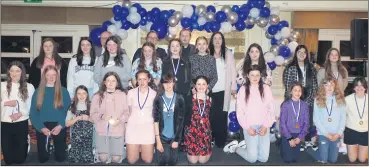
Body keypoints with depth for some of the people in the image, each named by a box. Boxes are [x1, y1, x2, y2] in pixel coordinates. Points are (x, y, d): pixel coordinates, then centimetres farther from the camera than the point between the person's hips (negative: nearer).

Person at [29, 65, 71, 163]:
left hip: (59, 128, -1)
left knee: (61, 158, 8)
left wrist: (60, 126, -15)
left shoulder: (63, 91, 1)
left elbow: (68, 111, -2)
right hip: (42, 128, 1)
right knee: (43, 158, 9)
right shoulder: (38, 92, 2)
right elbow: (33, 113, 0)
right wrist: (41, 128, -12)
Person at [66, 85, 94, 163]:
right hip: (75, 136, 0)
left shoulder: (91, 106, 4)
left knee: (87, 159, -2)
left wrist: (88, 118, -12)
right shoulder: (72, 107, 4)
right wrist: (78, 118, -12)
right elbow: (67, 123, 2)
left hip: (88, 136, 0)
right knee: (75, 159, 2)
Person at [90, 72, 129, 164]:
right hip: (102, 130, 0)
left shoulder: (122, 95, 4)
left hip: (118, 130, 0)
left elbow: (127, 112, 2)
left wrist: (120, 120, -15)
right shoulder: (97, 96, 5)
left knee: (116, 158, -1)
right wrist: (102, 116, -15)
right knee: (103, 158, -7)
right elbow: (93, 114, 4)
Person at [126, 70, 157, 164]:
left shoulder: (154, 94, -3)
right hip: (133, 126, 1)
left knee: (148, 160, 3)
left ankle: (143, 148, 33)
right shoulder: (131, 93, 0)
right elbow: (128, 110, 12)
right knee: (131, 161, 2)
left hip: (148, 127, -1)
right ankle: (137, 148, 33)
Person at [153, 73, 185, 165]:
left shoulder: (179, 99, -2)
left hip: (174, 136, 1)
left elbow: (181, 120, -1)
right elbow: (156, 120, -5)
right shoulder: (158, 99, -3)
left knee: (173, 161, 6)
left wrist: (177, 139, -5)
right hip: (162, 136, 0)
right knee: (162, 161, -1)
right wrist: (158, 140, -9)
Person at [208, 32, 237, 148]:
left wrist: (233, 87, 1)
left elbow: (232, 71, 5)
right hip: (211, 90, 0)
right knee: (211, 115, -3)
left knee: (222, 115, 0)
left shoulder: (228, 54, 6)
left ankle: (221, 141, 10)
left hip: (224, 90, 0)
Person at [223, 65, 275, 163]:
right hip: (250, 126, -2)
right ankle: (235, 147, 23)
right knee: (252, 158, -4)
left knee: (263, 158, 1)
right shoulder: (243, 90, -3)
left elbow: (271, 109, 2)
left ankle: (245, 144, 26)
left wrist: (266, 126, -7)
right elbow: (239, 111, -3)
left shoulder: (266, 89, 1)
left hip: (263, 126, 3)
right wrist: (247, 127, -9)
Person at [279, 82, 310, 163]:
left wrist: (300, 137, -8)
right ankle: (281, 145, 25)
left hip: (298, 136, 3)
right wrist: (289, 138, -12)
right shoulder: (286, 105, -10)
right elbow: (282, 123, -10)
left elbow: (306, 123, 1)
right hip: (287, 135, -3)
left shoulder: (304, 105, -2)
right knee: (288, 159, -1)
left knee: (295, 159, 8)